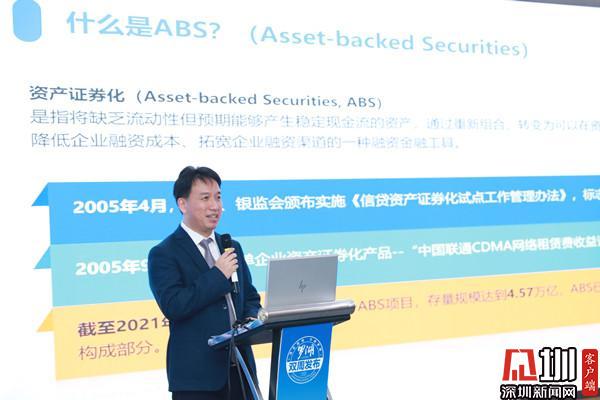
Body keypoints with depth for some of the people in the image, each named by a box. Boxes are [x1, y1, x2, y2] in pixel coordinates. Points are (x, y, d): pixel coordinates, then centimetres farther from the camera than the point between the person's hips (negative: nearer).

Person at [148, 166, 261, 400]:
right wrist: (218, 275, -16)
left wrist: (251, 319, -3)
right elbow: (173, 306, -19)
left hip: (240, 366, 6)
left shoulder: (232, 248, 13)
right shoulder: (163, 254, -6)